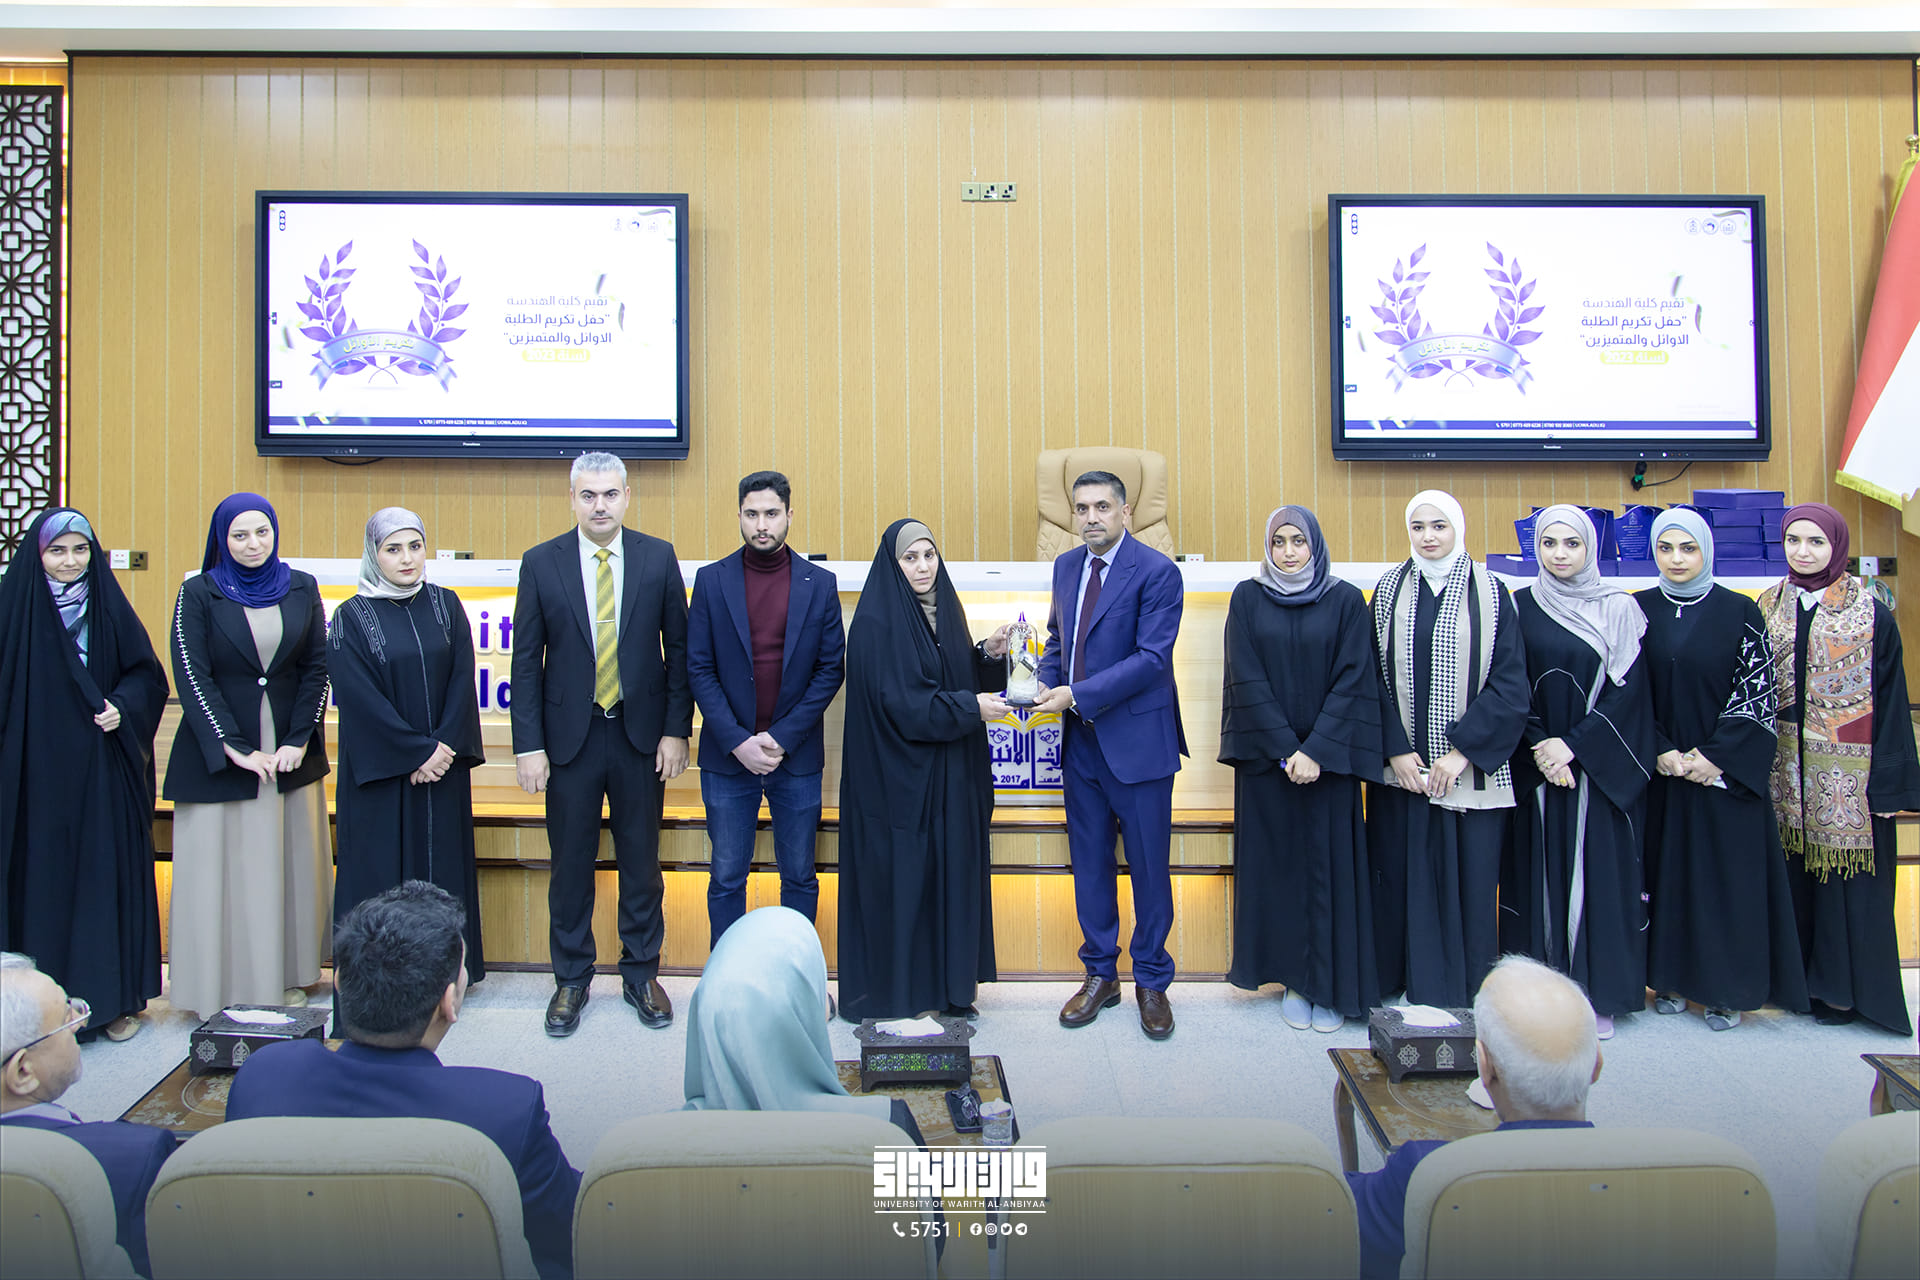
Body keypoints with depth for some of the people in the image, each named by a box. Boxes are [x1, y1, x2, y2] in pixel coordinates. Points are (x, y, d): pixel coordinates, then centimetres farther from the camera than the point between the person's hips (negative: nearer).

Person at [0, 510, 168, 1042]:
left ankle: (116, 996, 12)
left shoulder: (109, 608, 4)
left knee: (107, 871, 3)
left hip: (102, 772, 1)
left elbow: (147, 674, 7)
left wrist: (123, 706, -12)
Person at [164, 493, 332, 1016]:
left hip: (290, 752, 2)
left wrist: (298, 741, -6)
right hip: (218, 752, -2)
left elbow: (316, 668, 4)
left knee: (288, 864, 8)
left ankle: (287, 975, 19)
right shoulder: (198, 593, -2)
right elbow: (191, 677, -8)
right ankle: (222, 986, 12)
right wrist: (234, 748, -13)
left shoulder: (301, 588, 5)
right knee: (221, 867, 2)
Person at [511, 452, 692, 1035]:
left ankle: (642, 974, 26)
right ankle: (571, 981, 25)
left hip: (641, 736, 0)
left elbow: (679, 647, 2)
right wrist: (528, 745, -6)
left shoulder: (658, 557, -1)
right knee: (571, 864, 9)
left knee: (641, 861, 10)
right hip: (569, 736, 0)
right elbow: (526, 660, -1)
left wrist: (676, 729, -4)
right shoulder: (541, 563, -1)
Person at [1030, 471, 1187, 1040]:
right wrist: (1044, 683, -2)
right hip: (1081, 739, 6)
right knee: (1089, 862, 13)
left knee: (1149, 865, 5)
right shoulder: (1066, 567, 9)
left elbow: (1152, 657, -19)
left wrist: (1076, 694, -22)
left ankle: (1152, 981, 20)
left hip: (1138, 741, -6)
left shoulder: (1157, 572, -12)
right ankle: (1100, 975, 27)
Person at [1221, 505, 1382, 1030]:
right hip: (1264, 756, 1)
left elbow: (1352, 681, -4)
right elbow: (1246, 678, -3)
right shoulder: (1248, 598, 3)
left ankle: (1329, 985, 11)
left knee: (1327, 864, 1)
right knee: (1277, 864, 4)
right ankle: (1292, 981, 14)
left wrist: (1317, 750, -13)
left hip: (1327, 759, -1)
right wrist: (1284, 750, -10)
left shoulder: (1346, 601, 1)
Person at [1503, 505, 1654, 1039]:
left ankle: (1598, 994, 10)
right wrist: (1538, 748, -10)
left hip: (1601, 769, -1)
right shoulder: (1518, 608, 5)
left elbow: (1627, 689, -4)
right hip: (1535, 768, 1)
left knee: (1597, 873, 0)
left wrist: (1574, 745, -13)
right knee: (1540, 872, 3)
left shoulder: (1619, 609, 2)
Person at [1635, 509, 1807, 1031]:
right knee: (1666, 870, 6)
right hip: (1659, 770, 2)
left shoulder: (1739, 611, -2)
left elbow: (1759, 692, -5)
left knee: (1727, 875, 2)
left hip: (1727, 769, -1)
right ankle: (1670, 978, 17)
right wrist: (1662, 753, -9)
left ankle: (1726, 989, 12)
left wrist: (1716, 757, -12)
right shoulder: (1638, 611, 3)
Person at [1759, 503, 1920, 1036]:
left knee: (1846, 871, 1)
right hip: (1786, 768, 3)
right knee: (1794, 870, 9)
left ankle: (1845, 986, 14)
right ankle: (1800, 977, 22)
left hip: (1847, 771, -3)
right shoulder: (1768, 609, 6)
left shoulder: (1872, 616, -4)